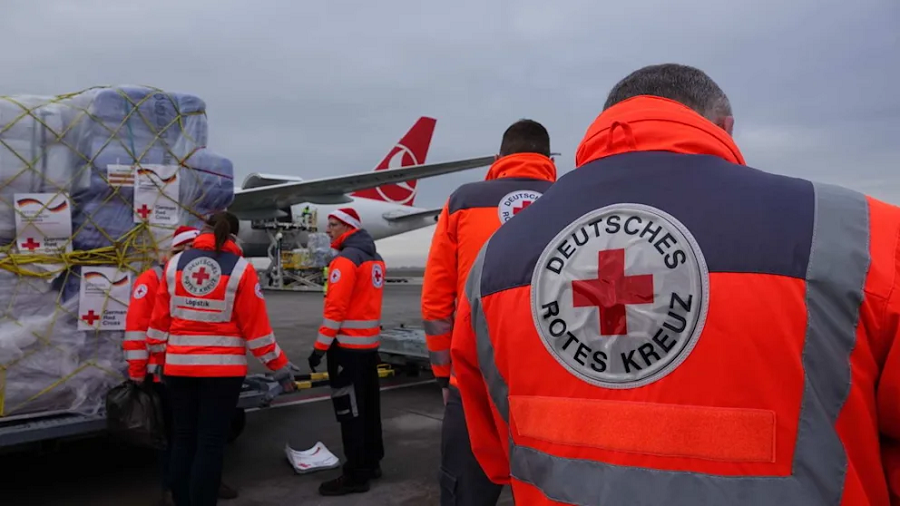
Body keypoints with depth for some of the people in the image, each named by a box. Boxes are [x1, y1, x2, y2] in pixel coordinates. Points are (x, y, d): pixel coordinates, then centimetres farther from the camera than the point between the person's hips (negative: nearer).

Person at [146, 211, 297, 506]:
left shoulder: (176, 263, 3)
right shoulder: (240, 269, -8)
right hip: (223, 369, -4)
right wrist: (279, 366, 0)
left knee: (183, 440, 16)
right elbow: (256, 326, -9)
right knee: (211, 444, 3)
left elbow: (159, 318, 7)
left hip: (179, 367, 4)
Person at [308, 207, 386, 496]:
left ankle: (356, 475, 4)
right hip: (370, 342, 9)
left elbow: (335, 308, -21)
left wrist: (320, 347, -17)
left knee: (350, 410, -2)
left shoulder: (346, 259, -17)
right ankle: (371, 462, 27)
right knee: (368, 406, 16)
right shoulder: (374, 257, 13)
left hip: (347, 345, -9)